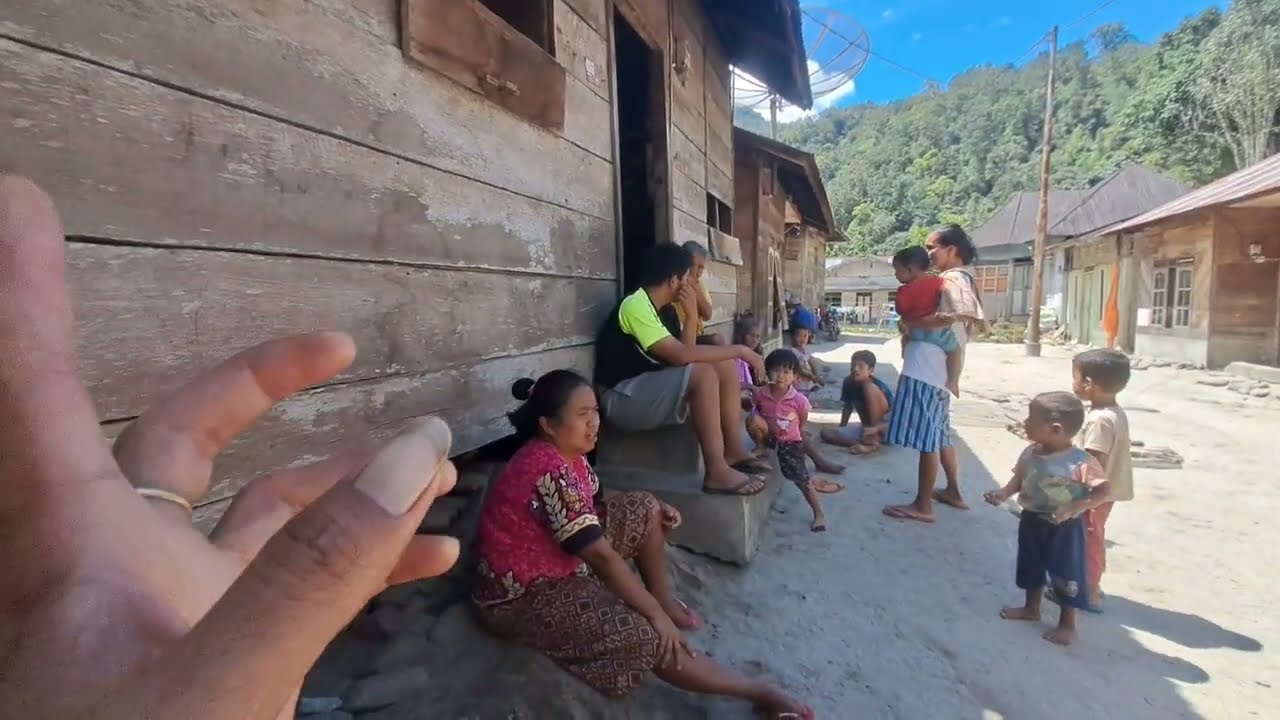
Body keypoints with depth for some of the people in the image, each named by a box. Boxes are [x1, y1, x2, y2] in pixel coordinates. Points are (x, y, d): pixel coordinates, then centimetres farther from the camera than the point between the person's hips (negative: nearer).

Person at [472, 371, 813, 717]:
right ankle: (758, 692, -2)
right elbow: (603, 557, -30)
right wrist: (656, 614, -21)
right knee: (646, 636, -19)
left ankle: (665, 598, 21)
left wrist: (656, 509, 0)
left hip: (561, 559, 10)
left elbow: (596, 496, 14)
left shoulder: (564, 453, -3)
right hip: (521, 594, -10)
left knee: (645, 510, 6)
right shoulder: (550, 472, -32)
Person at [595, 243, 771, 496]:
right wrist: (739, 350, -22)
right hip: (622, 399, -9)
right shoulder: (635, 305, -20)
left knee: (725, 366, 1)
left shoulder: (664, 310, 10)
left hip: (654, 388, 9)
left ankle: (734, 450, 3)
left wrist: (691, 314, -3)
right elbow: (680, 355, -30)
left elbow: (683, 354, 6)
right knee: (704, 373, -28)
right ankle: (717, 472, -23)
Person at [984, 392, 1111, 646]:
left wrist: (1075, 507, -31)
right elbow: (1019, 478, 5)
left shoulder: (1080, 462, -26)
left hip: (1064, 528, -6)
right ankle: (1031, 608, 43)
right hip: (1032, 521, 6)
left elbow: (1103, 490, -19)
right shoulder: (1030, 453, -8)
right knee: (1031, 567, 21)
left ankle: (1067, 625, 29)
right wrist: (1004, 492, -12)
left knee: (1066, 575, 9)